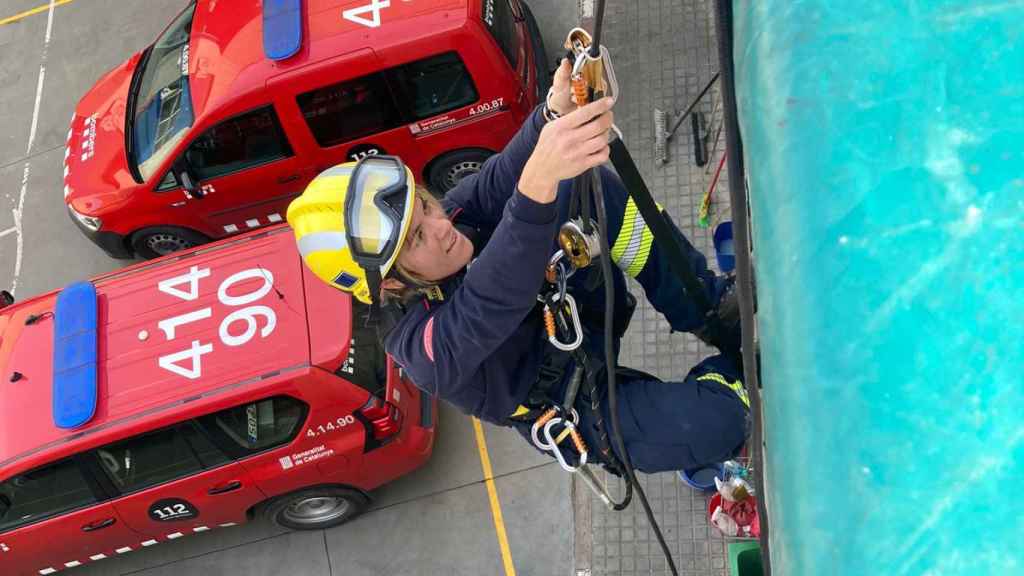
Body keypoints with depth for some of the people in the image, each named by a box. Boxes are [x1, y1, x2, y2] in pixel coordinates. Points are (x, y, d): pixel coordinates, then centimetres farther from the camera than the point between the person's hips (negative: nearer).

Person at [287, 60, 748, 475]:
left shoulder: (444, 217, -16)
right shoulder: (426, 348, -38)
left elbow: (500, 178, -30)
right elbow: (491, 299, -57)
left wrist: (556, 113, -53)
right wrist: (538, 183, -74)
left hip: (578, 316, 7)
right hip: (585, 413, -6)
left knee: (592, 188, -16)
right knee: (723, 417, -30)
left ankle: (713, 309, -2)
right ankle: (735, 361, 7)